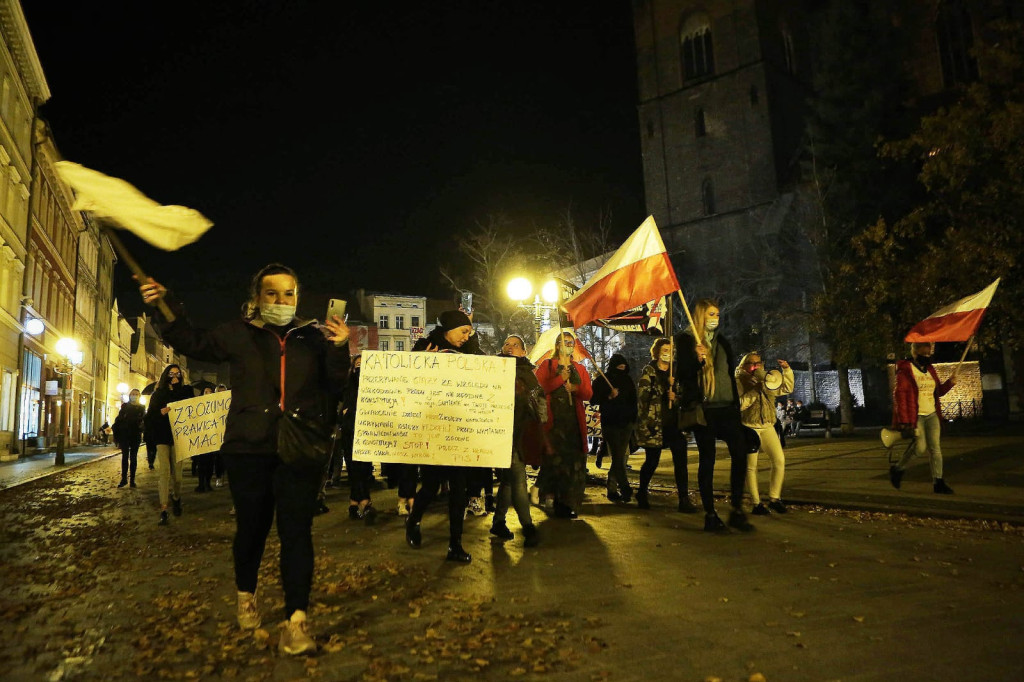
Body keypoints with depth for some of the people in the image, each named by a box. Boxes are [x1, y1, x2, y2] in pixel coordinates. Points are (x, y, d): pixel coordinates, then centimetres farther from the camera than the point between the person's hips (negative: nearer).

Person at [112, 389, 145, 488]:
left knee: (133, 457, 2)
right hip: (124, 435, 0)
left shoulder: (141, 408, 10)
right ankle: (124, 479, 5)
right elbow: (118, 419, 2)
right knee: (125, 456, 0)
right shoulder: (124, 406, 8)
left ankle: (132, 480, 5)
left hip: (135, 436, 0)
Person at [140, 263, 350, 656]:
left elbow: (335, 387, 4)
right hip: (248, 450, 1)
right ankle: (246, 595, 41)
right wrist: (164, 308, 4)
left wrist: (339, 349, -12)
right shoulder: (240, 334, 5)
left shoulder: (313, 337, 5)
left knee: (296, 532, -6)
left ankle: (295, 621, -2)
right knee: (251, 528, 14)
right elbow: (192, 344, 16)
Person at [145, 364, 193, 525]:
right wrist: (161, 412, -15)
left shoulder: (186, 391, 9)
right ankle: (163, 510, -11)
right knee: (164, 470, -10)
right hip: (162, 436, -1)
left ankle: (176, 499, 29)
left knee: (176, 471, 3)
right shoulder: (158, 393, 9)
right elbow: (150, 414, 3)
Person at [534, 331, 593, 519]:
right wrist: (560, 379, -12)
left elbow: (588, 393, 11)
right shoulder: (547, 365, 11)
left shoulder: (580, 369, 21)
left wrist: (576, 388, -8)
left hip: (574, 420, 3)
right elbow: (539, 387, -5)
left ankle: (569, 504, 6)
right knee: (554, 459, -9)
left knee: (574, 460, -2)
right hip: (553, 418, -3)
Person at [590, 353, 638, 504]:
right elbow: (593, 400, -5)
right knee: (618, 457, -11)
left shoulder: (628, 380, 14)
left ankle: (612, 489, 10)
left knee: (621, 456, 1)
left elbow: (633, 401, 21)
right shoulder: (601, 381, 2)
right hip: (610, 424, -4)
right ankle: (626, 490, -12)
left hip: (626, 424, 4)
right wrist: (609, 397, -19)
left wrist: (633, 419, 13)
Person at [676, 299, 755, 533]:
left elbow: (731, 374, 20)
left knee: (740, 452, -7)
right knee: (707, 460, -1)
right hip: (703, 408, -5)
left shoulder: (722, 341, 17)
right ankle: (710, 516, 7)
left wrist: (736, 405, 15)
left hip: (726, 408, 5)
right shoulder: (686, 340, 0)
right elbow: (683, 375, -5)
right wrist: (697, 360, -24)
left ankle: (737, 510, 5)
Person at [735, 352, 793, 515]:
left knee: (779, 461, -3)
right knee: (751, 467, -3)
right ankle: (756, 504, 5)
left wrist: (787, 370, 7)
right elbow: (739, 404, -13)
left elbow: (787, 388, 19)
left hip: (767, 427, 5)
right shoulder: (739, 381, -2)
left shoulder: (766, 379, 15)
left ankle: (774, 499, 10)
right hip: (749, 427, -5)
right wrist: (755, 391, -17)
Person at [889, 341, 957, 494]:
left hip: (932, 415, 7)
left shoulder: (930, 369, 15)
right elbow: (899, 395, -13)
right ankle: (898, 469, 11)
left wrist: (950, 382, 1)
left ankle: (938, 482, 4)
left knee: (935, 448, 1)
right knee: (920, 447, -11)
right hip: (915, 416, -7)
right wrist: (904, 420, -19)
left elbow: (938, 391, 23)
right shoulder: (905, 370, -8)